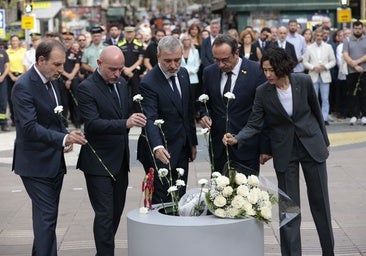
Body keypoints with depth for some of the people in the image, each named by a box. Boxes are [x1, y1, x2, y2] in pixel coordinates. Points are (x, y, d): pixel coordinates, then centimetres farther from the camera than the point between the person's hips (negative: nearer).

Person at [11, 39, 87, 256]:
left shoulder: (51, 81, 9)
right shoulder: (24, 87, -18)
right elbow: (30, 127, -26)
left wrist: (66, 137, 2)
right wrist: (64, 138, -35)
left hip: (54, 161, 8)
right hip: (36, 164, -8)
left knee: (48, 215, 14)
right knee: (46, 216, -9)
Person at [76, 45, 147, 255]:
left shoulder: (121, 83, 8)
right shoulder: (87, 88, -15)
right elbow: (92, 124, -26)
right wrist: (125, 123, -37)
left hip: (120, 160, 7)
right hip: (99, 162, -7)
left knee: (116, 212, 14)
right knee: (105, 214, -8)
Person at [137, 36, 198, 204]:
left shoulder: (183, 74, 5)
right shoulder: (149, 83, -18)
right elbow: (150, 119, -29)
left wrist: (193, 142, 17)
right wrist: (157, 147, -45)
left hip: (182, 150, 7)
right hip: (160, 152, -7)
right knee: (161, 202, -2)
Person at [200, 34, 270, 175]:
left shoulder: (257, 72, -8)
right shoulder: (209, 73, 4)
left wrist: (265, 148, -6)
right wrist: (205, 115, -5)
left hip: (247, 147, -3)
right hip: (218, 147, 4)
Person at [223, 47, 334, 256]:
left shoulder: (304, 81, -11)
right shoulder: (262, 92, -11)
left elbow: (316, 111, 3)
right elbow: (255, 125, -9)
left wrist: (325, 141, 12)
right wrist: (236, 139, -27)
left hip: (312, 145, 1)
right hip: (284, 152, 0)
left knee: (320, 201, 10)